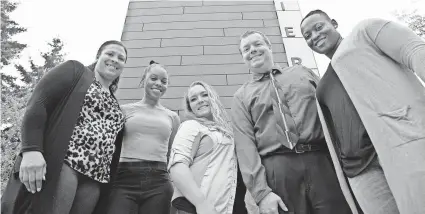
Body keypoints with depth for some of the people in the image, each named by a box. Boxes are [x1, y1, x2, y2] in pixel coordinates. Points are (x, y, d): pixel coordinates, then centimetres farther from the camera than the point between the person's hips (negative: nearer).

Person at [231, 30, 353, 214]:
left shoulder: (302, 72, 19)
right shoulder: (241, 96, 11)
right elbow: (245, 145, 0)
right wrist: (261, 192, -11)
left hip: (323, 160, 2)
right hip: (277, 169, -1)